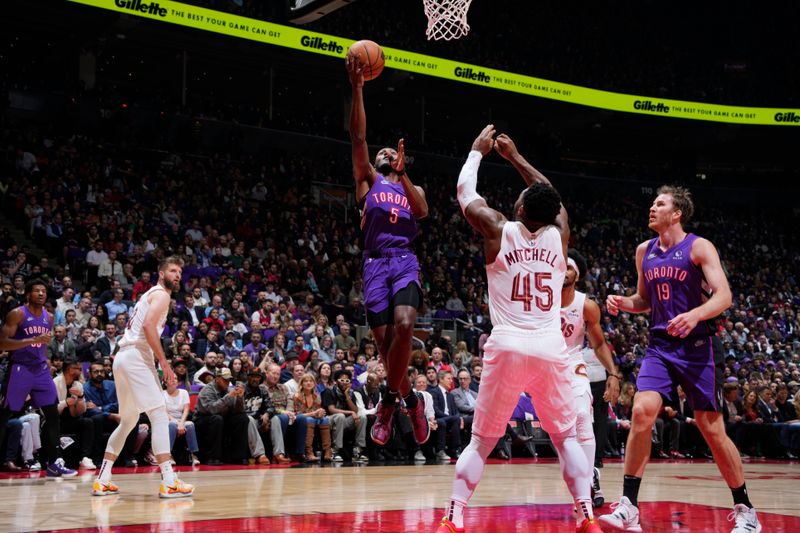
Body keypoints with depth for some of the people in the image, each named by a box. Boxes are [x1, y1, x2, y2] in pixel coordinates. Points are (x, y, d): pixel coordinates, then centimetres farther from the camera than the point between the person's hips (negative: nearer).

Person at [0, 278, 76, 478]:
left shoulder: (49, 317, 9)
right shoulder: (17, 314, -10)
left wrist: (45, 360, 13)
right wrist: (33, 340, -26)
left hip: (41, 369, 6)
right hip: (19, 369, -6)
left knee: (52, 414, 1)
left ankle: (53, 463, 7)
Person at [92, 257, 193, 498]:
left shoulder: (150, 294, 27)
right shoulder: (161, 294, -3)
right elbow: (148, 325, -19)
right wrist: (164, 362, -17)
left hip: (123, 358, 10)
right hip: (136, 356, -10)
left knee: (128, 420, 18)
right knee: (159, 416, -13)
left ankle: (102, 481, 18)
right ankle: (169, 482, -20)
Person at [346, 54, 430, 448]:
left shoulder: (412, 189, 22)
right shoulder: (368, 180, 19)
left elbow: (422, 211, -3)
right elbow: (358, 136, 6)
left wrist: (402, 173, -8)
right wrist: (357, 89, -2)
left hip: (405, 262, 0)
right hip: (375, 264, 1)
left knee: (404, 326, -26)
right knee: (384, 340, -6)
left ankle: (389, 401, -14)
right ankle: (411, 402, 14)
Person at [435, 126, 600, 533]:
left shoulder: (498, 231, 0)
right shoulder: (558, 233, 7)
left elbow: (465, 193, 16)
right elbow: (551, 196, 28)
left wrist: (478, 151, 30)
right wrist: (514, 156, 36)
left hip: (508, 348, -2)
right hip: (551, 350, 2)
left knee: (482, 441, 7)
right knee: (567, 437, 15)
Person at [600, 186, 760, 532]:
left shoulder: (699, 247, -6)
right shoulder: (644, 251, 11)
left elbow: (724, 296, -16)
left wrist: (695, 314, -35)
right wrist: (624, 303, 1)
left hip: (694, 347, -4)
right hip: (660, 346, 4)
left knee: (712, 429, -1)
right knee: (642, 412, -16)